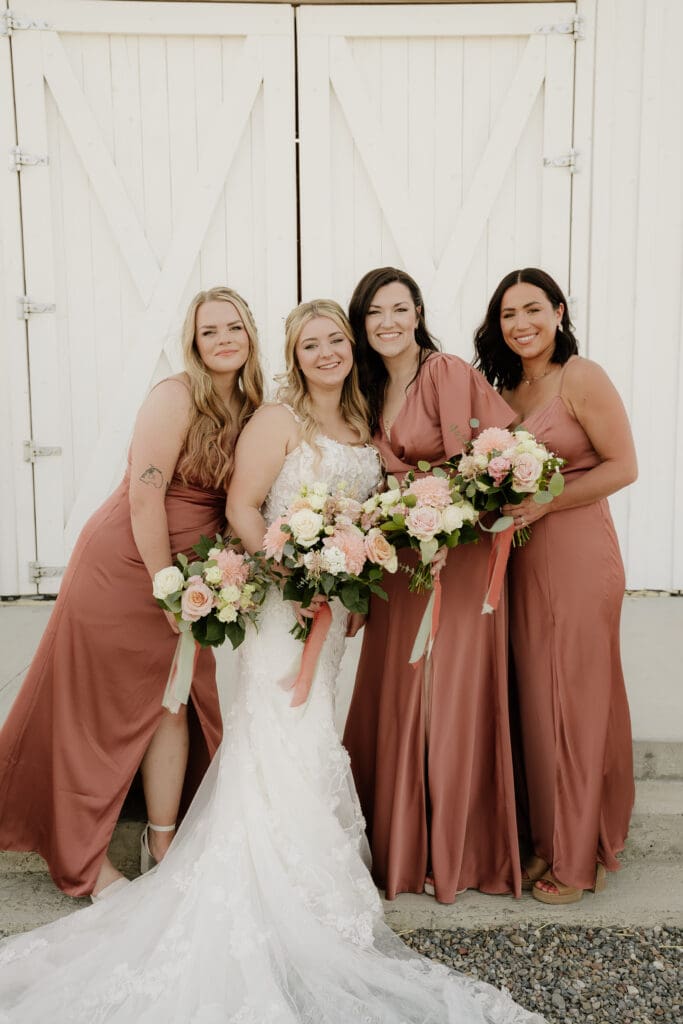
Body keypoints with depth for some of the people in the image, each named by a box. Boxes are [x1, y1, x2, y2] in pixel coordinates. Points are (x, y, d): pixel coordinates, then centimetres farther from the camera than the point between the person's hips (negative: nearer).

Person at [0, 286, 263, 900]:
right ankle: (88, 862, 22)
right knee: (107, 711, 5)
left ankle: (162, 845, 27)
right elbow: (143, 497, -21)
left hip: (181, 572, 7)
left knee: (175, 701, 10)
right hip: (123, 567, -6)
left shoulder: (251, 409, 4)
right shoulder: (175, 397, -18)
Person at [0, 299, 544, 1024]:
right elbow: (242, 508, -12)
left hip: (336, 603, 7)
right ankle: (301, 914, 10)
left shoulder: (359, 426, 13)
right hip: (283, 604, -7)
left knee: (309, 740, 15)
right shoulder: (278, 420, -8)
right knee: (289, 741, -4)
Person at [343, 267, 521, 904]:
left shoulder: (449, 373, -10)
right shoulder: (371, 388, 11)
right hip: (399, 559, 6)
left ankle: (455, 853, 21)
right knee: (392, 698, 10)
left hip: (458, 557, -6)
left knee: (451, 700, 2)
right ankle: (401, 845, 28)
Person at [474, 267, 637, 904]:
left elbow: (622, 466, -12)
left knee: (576, 701, 2)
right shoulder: (506, 390, 13)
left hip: (578, 557, -6)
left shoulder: (582, 380, -7)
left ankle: (578, 858, 17)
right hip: (522, 560, 6)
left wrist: (543, 505, -18)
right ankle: (545, 840, 25)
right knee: (533, 701, 10)